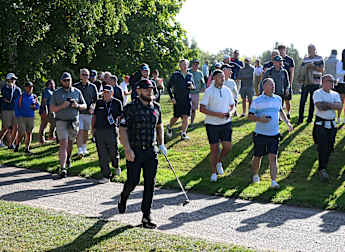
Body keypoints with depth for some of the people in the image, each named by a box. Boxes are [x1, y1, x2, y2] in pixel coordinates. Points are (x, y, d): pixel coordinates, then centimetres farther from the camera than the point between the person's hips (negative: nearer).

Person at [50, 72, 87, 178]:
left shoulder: (77, 92, 8)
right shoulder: (56, 93, 2)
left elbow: (84, 106, 11)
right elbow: (52, 109, -1)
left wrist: (77, 105, -11)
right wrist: (62, 106, -18)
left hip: (74, 122, 3)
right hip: (61, 122, -3)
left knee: (70, 143, 16)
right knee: (63, 144, -13)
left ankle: (68, 159, 45)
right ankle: (63, 169, -19)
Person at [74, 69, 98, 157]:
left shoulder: (93, 87, 6)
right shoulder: (75, 86, 3)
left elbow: (96, 99, 7)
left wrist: (92, 106, -10)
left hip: (89, 112, 2)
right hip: (78, 112, -2)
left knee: (86, 131, 14)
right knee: (80, 131, -12)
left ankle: (84, 148, 31)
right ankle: (80, 150, -17)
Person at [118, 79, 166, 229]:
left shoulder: (156, 107, 9)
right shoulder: (131, 108, -8)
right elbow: (122, 129, -10)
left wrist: (161, 144, 15)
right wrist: (127, 149, -17)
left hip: (151, 151, 5)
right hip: (134, 151, -4)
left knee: (150, 183, 1)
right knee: (133, 181, 2)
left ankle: (146, 216, 7)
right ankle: (123, 198, 37)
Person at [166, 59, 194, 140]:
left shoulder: (190, 75, 7)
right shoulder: (175, 75, -3)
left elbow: (192, 85, 18)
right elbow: (168, 87, 1)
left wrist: (192, 86, -7)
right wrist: (172, 97, -7)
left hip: (187, 100, 3)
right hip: (177, 100, -3)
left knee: (185, 117, -3)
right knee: (176, 117, 4)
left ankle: (183, 134, 4)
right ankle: (169, 127, 33)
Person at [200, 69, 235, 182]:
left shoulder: (227, 90, 6)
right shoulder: (209, 91, -8)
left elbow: (232, 105, 16)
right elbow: (202, 108, -13)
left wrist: (230, 112, -8)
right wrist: (217, 114, -20)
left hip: (226, 123, 4)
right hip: (212, 124, -4)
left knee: (227, 147, -1)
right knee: (214, 149, 2)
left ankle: (219, 162, 29)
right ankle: (213, 172, 18)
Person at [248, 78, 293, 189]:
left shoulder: (278, 99, 8)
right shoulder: (257, 101, -5)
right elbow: (250, 116, -4)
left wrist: (287, 122, 14)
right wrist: (260, 119, -22)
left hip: (274, 134, 2)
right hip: (260, 134, -2)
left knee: (273, 157, -8)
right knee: (257, 156, 11)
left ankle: (273, 181, -12)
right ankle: (255, 175, 36)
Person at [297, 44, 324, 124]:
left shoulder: (319, 59, 4)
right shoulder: (305, 59, 12)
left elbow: (321, 70, -1)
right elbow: (301, 70, 10)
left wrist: (314, 66, -13)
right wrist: (307, 66, -9)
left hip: (315, 82, -2)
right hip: (305, 82, 2)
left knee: (313, 101, 4)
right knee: (302, 100, -2)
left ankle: (310, 118, 12)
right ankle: (300, 118, 2)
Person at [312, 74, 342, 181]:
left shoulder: (335, 94, 11)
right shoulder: (317, 93, -4)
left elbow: (339, 106, -7)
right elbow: (320, 107, -19)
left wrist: (326, 104, -16)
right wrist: (332, 106, -10)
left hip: (332, 124, 5)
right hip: (321, 124, -5)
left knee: (329, 148, 7)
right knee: (323, 147, -11)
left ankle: (323, 167, 21)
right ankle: (322, 169, -6)